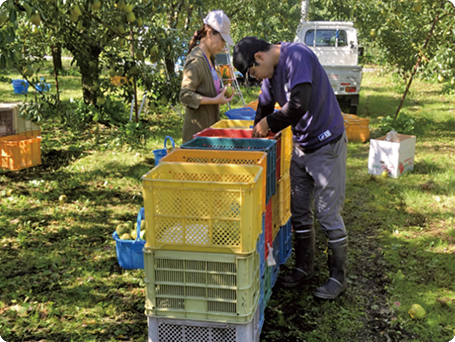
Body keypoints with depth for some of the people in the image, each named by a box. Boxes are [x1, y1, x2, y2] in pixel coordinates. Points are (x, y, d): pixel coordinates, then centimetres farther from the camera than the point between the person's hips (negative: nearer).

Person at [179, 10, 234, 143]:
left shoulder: (210, 58, 12)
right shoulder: (195, 60, -16)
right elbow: (185, 96, -21)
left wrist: (220, 92, 6)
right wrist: (215, 100, -21)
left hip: (210, 124, 9)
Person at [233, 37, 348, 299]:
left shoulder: (297, 57, -21)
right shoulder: (272, 70, 7)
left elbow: (299, 105, -31)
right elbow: (265, 106, 19)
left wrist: (269, 123, -17)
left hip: (327, 145, -9)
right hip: (301, 146, 9)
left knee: (328, 214, -1)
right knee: (300, 212, 14)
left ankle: (338, 277, 14)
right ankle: (305, 267, 30)